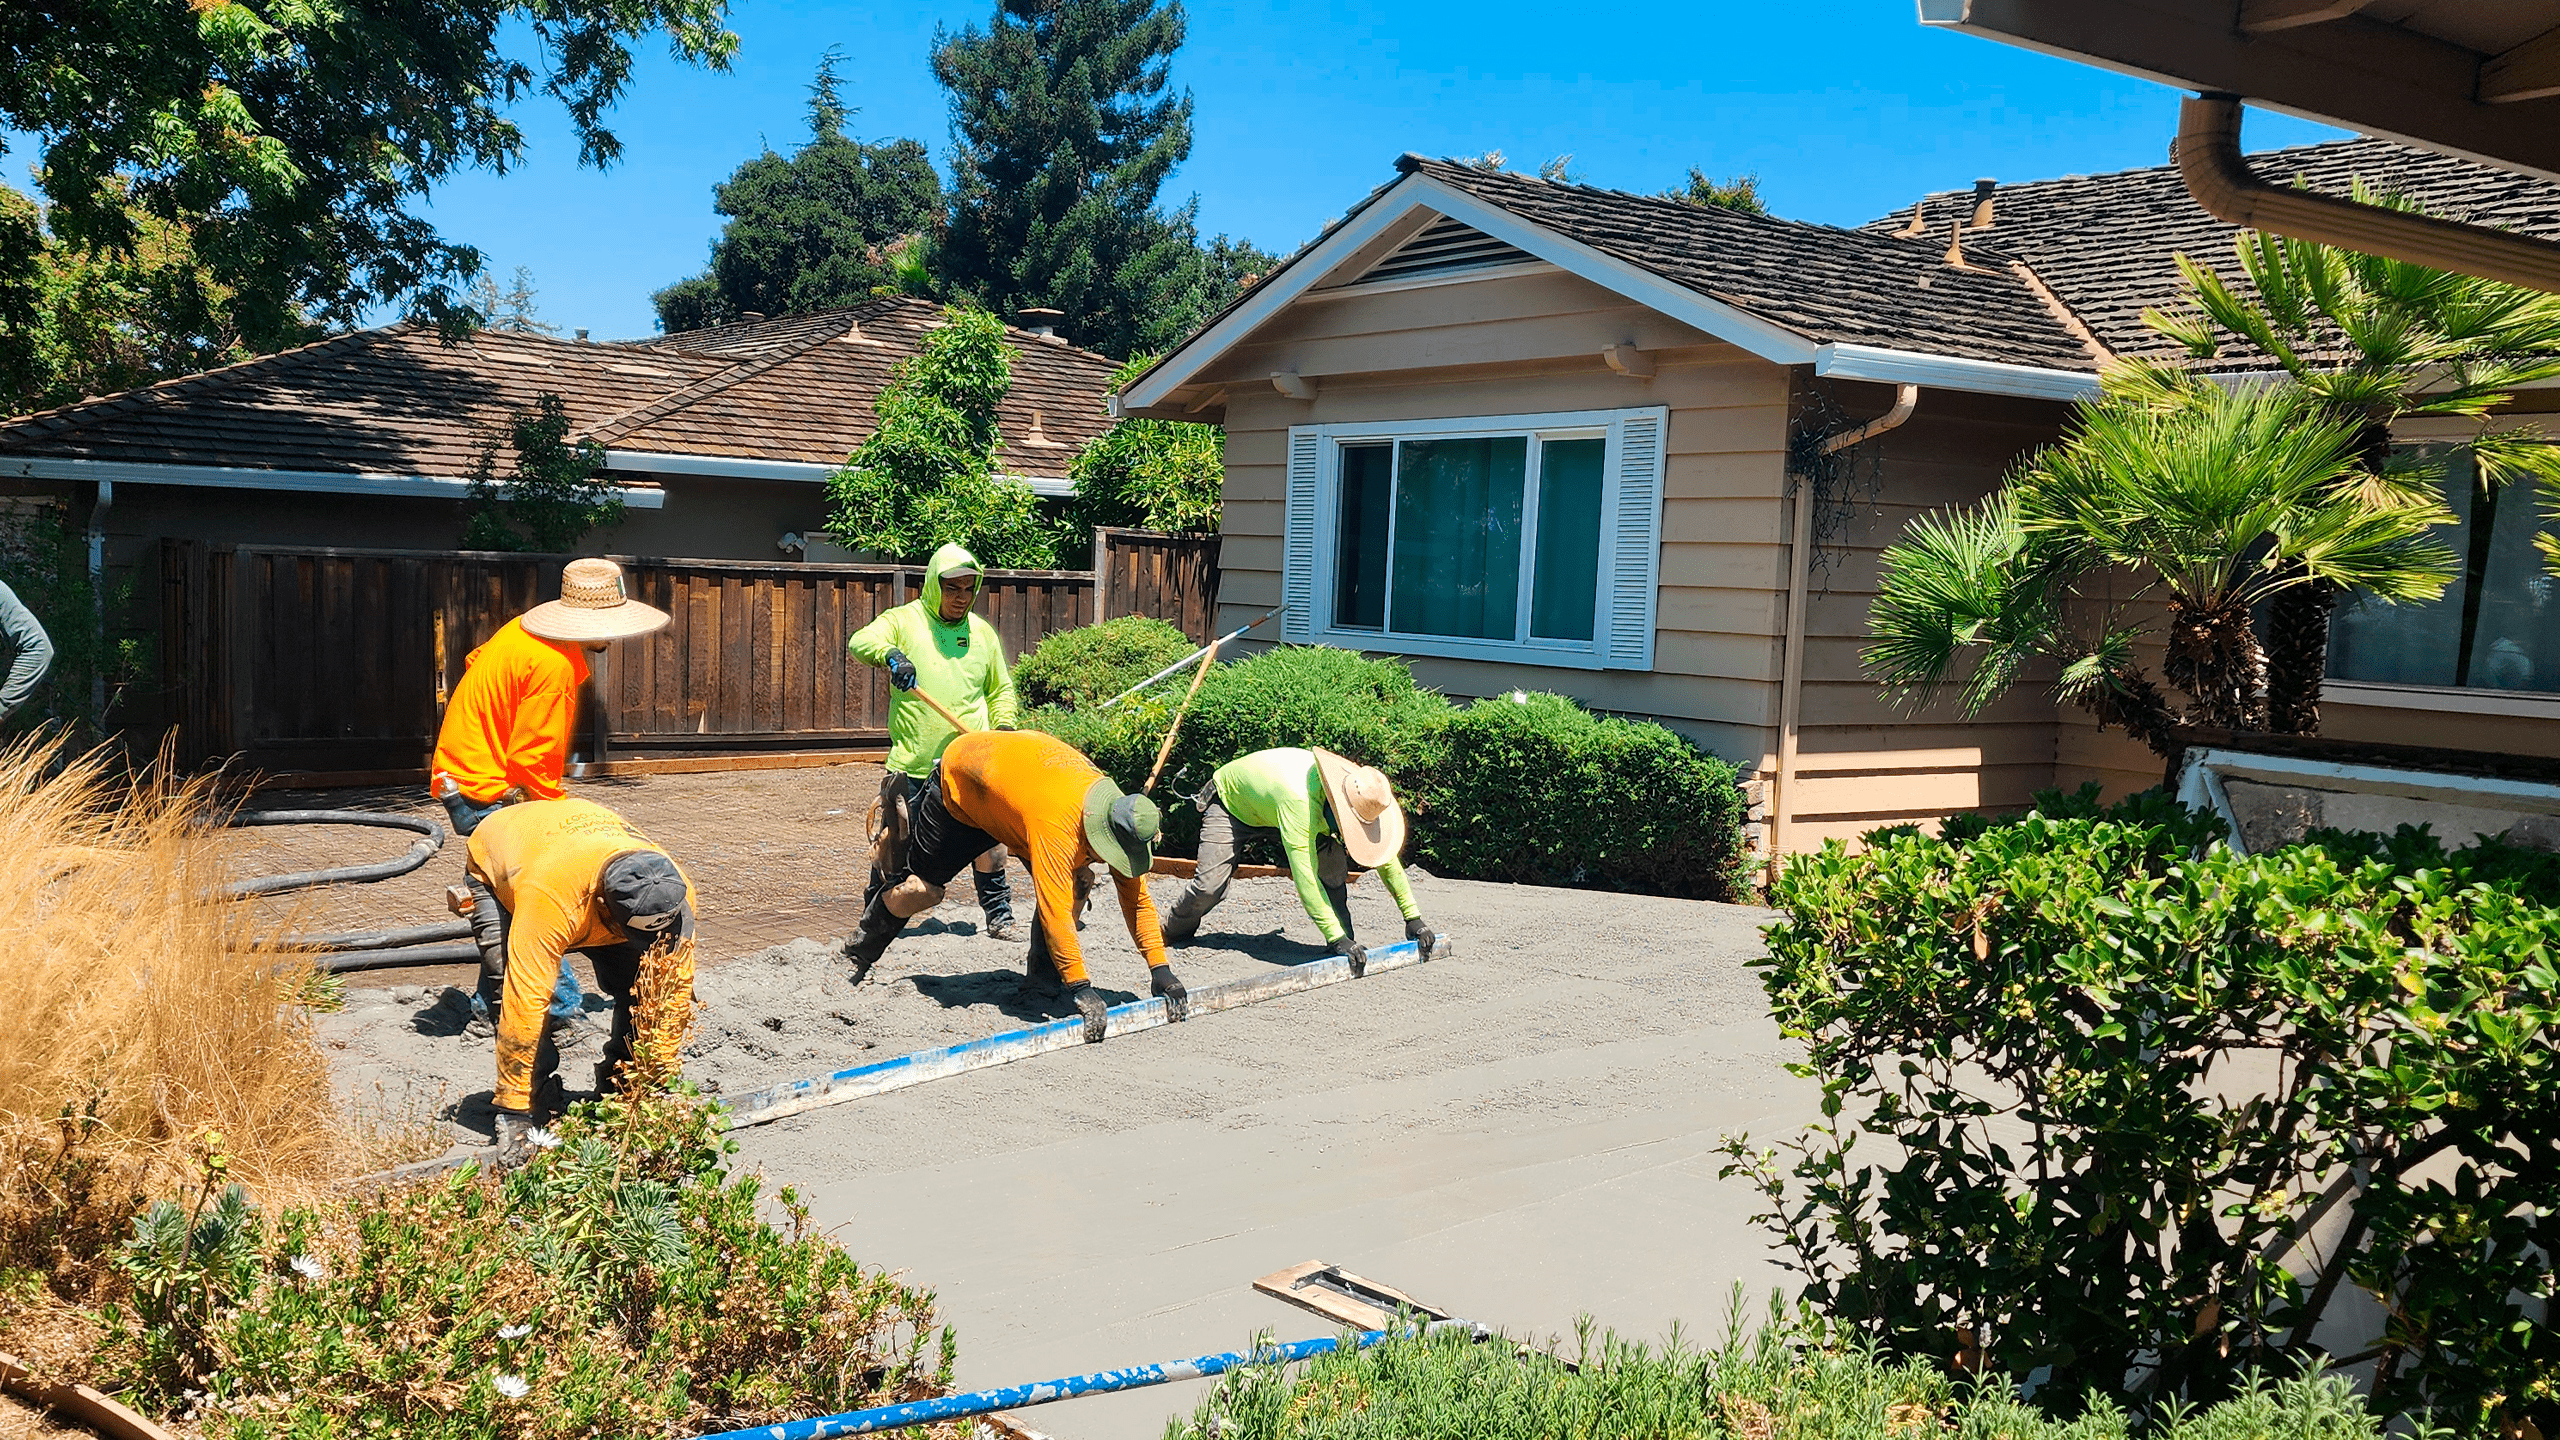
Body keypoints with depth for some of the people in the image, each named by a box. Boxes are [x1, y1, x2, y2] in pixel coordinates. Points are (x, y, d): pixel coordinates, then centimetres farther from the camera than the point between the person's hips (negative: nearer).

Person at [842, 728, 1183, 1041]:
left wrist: (1160, 969, -23)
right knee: (922, 889, 2)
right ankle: (858, 953, 28)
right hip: (960, 781, -6)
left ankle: (1043, 975, 0)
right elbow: (1054, 910, -49)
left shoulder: (1121, 820, -24)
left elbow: (1136, 897, -17)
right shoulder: (1058, 824, -46)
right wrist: (1080, 988, -50)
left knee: (1077, 881, -13)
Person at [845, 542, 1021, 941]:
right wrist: (889, 654, -36)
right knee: (894, 843, 5)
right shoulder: (904, 620, 2)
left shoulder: (981, 632, 13)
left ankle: (999, 916, 11)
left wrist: (1004, 726, 4)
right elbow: (860, 641, -15)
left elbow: (1001, 691, 22)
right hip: (912, 761, -2)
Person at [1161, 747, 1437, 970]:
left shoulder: (1359, 799, -24)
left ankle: (1348, 945, -4)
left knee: (1332, 861, -13)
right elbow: (1305, 876, -48)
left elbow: (1385, 856, -13)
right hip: (1229, 800, -6)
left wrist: (1413, 918, -15)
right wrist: (1336, 937, -50)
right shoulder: (1301, 804, -46)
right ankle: (1173, 933, 12)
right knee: (1210, 886, -18)